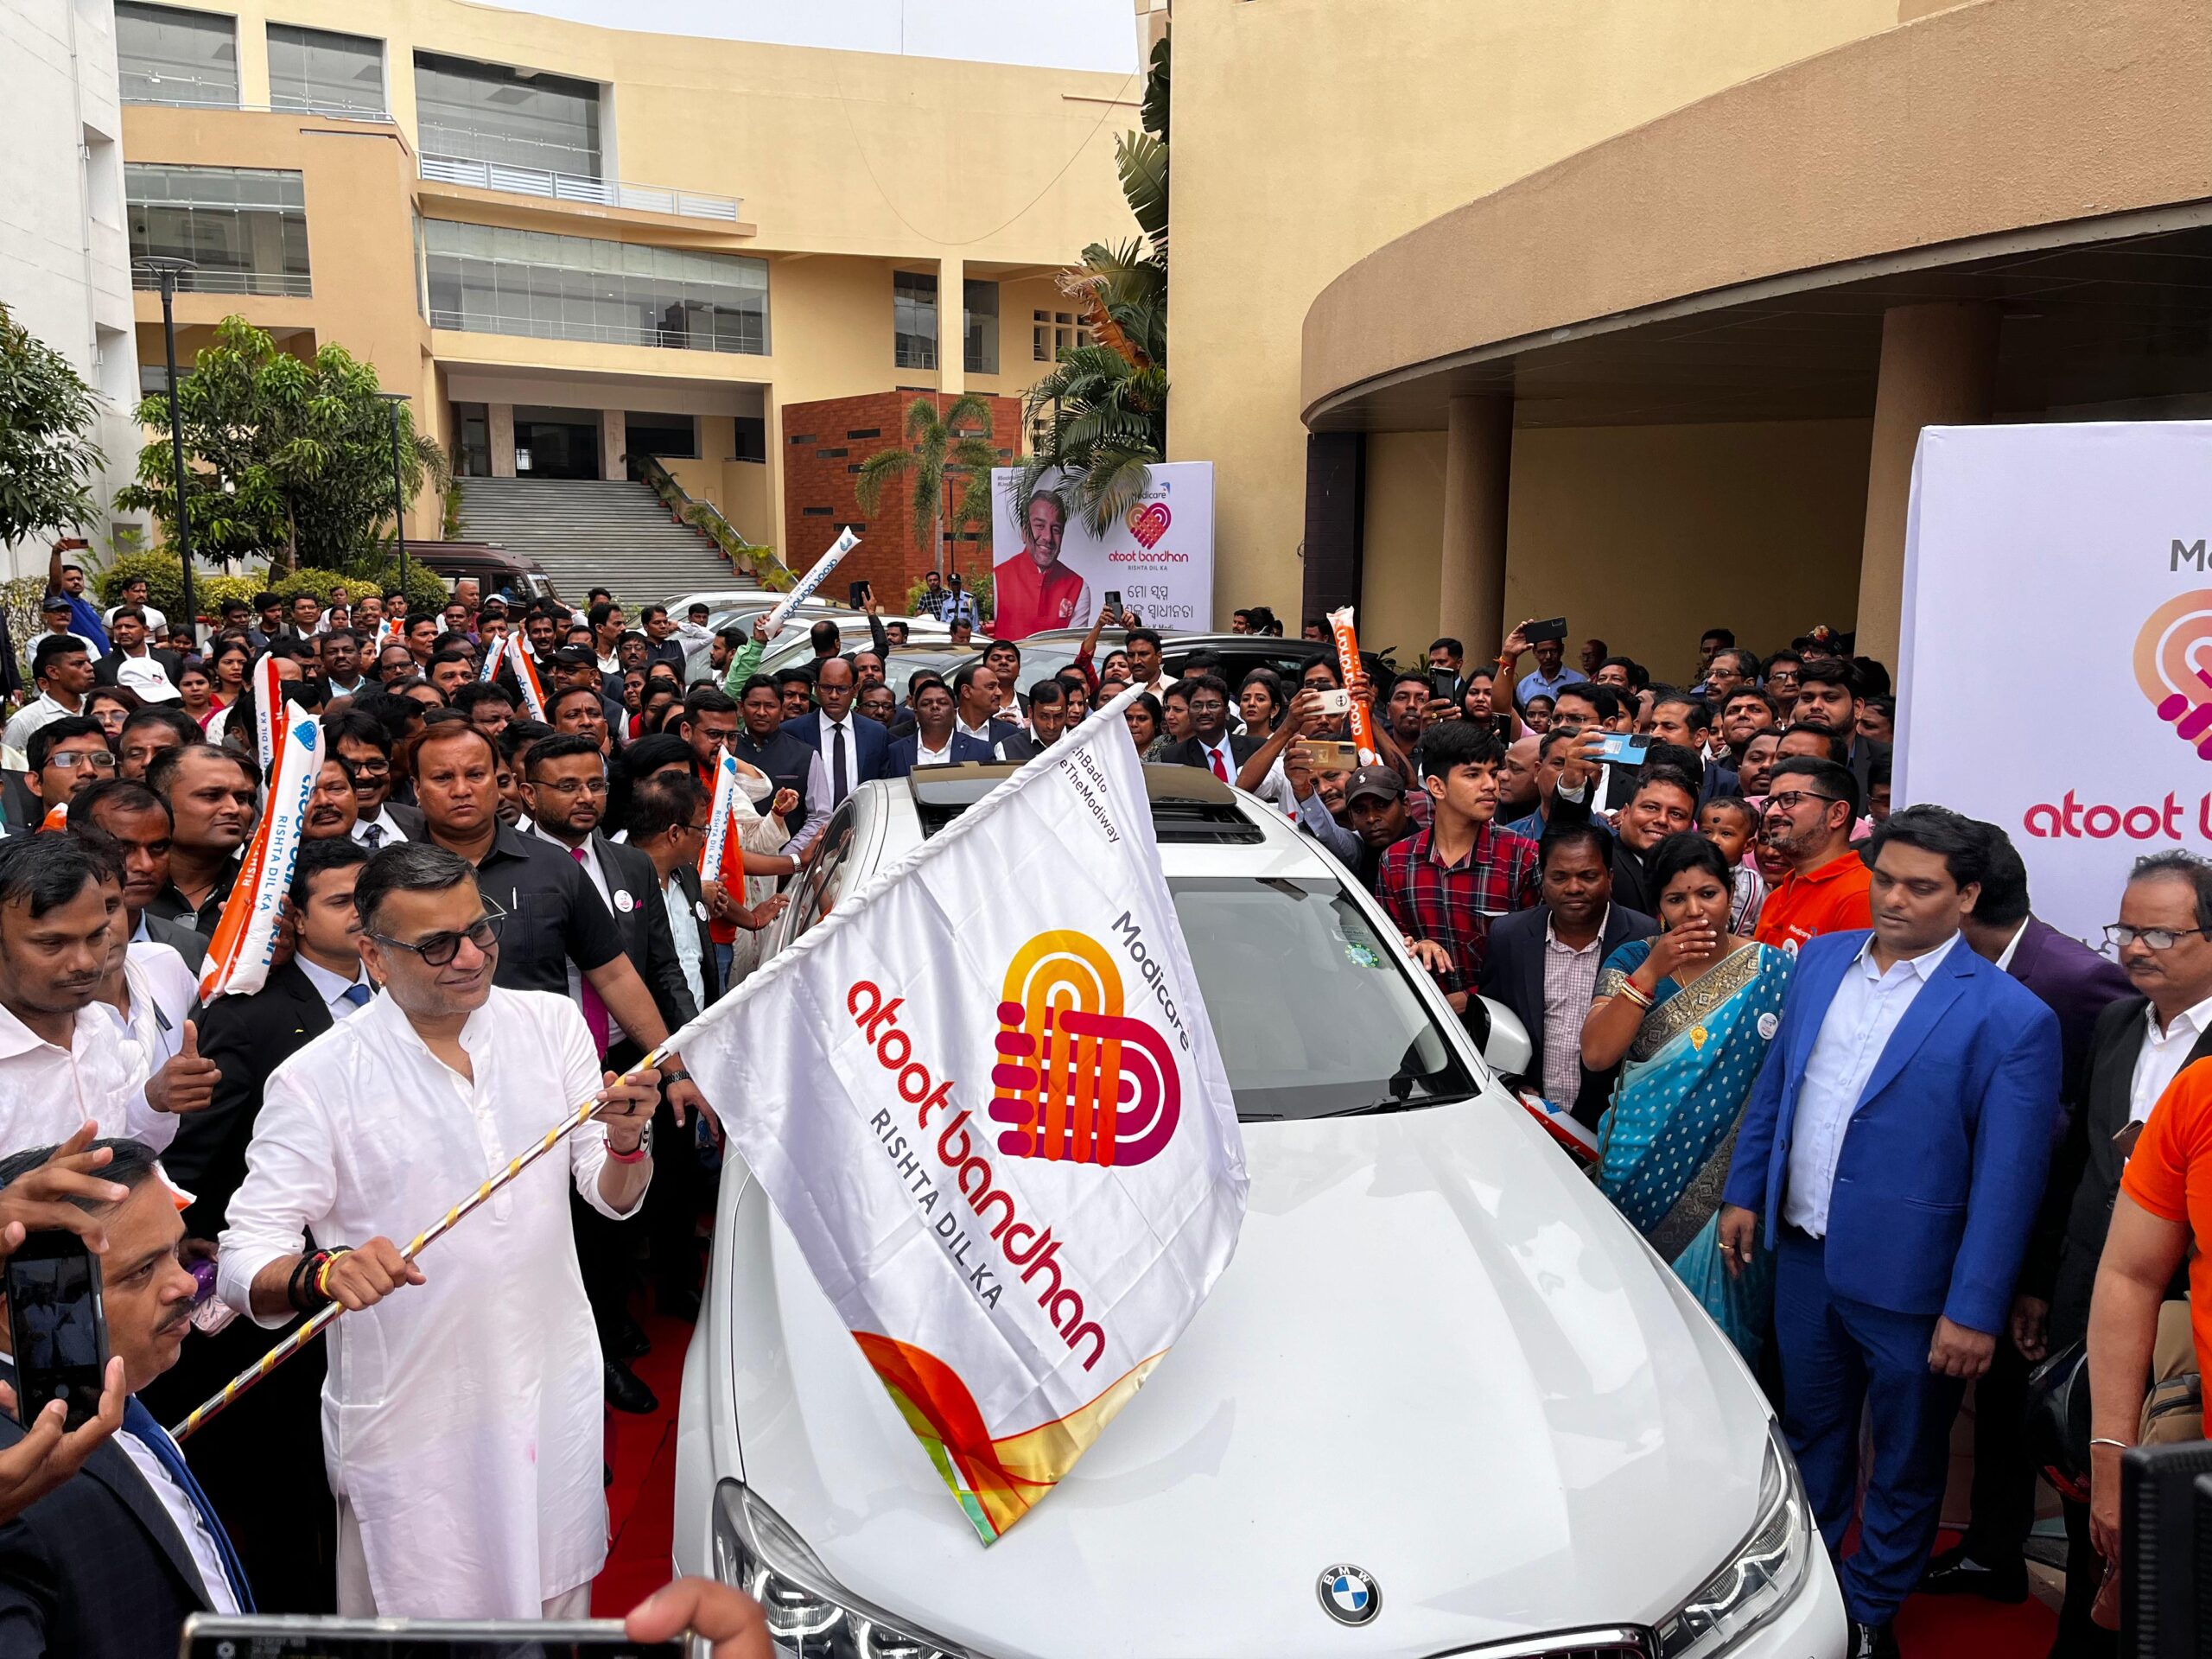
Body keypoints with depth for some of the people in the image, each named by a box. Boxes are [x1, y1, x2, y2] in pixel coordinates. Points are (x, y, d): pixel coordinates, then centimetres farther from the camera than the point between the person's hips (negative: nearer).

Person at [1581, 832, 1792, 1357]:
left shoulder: (1774, 974, -4)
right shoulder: (1632, 960, 2)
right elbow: (1596, 1054, -9)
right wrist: (1650, 972, -16)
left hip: (1727, 1183, -2)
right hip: (1640, 1171, 2)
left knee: (1713, 1311, 9)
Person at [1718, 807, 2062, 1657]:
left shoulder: (2009, 1018, -16)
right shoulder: (1821, 959, 1)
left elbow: (2006, 1181, -16)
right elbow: (1775, 1082, 11)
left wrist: (1973, 1311, -16)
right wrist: (1745, 1192, 11)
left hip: (1907, 1279, -5)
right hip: (1804, 1252, 5)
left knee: (1906, 1460, 16)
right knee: (1810, 1429, 24)